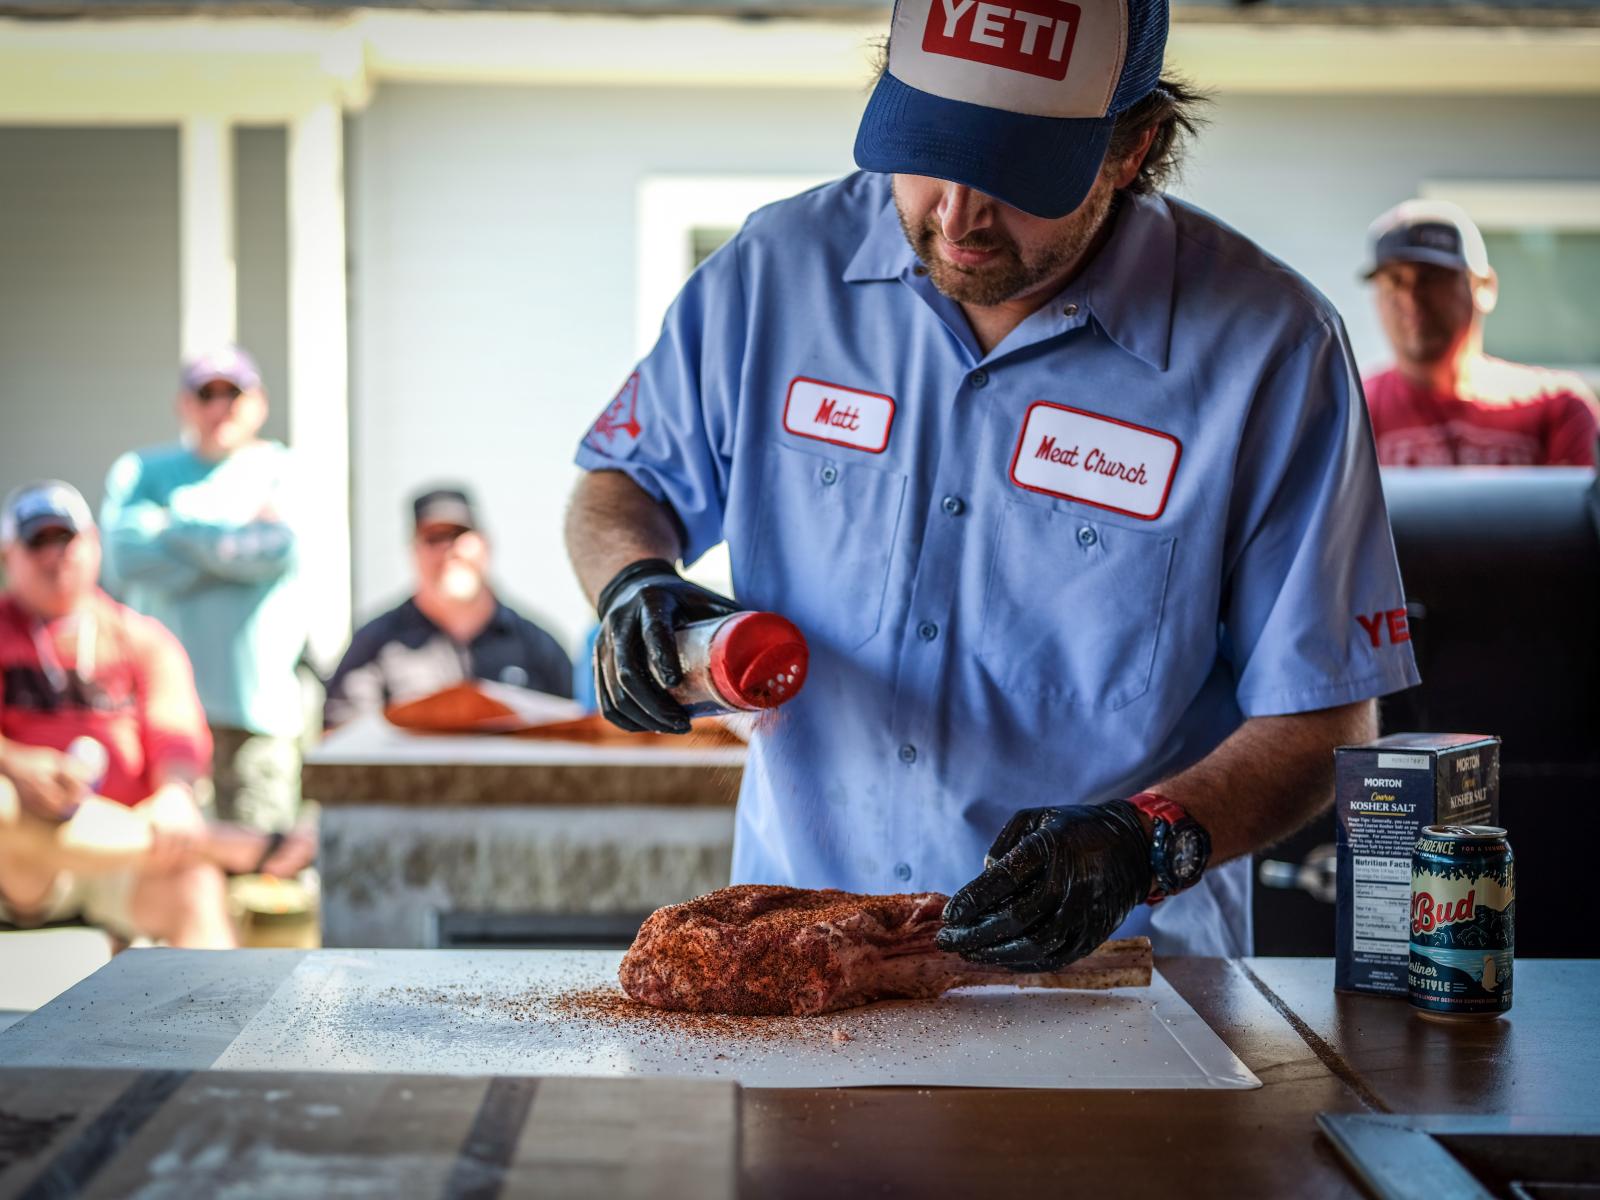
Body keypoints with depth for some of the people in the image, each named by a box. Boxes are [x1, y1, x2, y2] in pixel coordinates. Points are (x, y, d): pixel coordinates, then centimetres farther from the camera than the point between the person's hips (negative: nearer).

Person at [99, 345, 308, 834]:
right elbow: (126, 561, -4)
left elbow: (281, 548, -10)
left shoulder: (279, 471, 10)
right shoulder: (142, 471, 14)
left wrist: (179, 521, 0)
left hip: (259, 703, -1)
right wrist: (239, 540, -3)